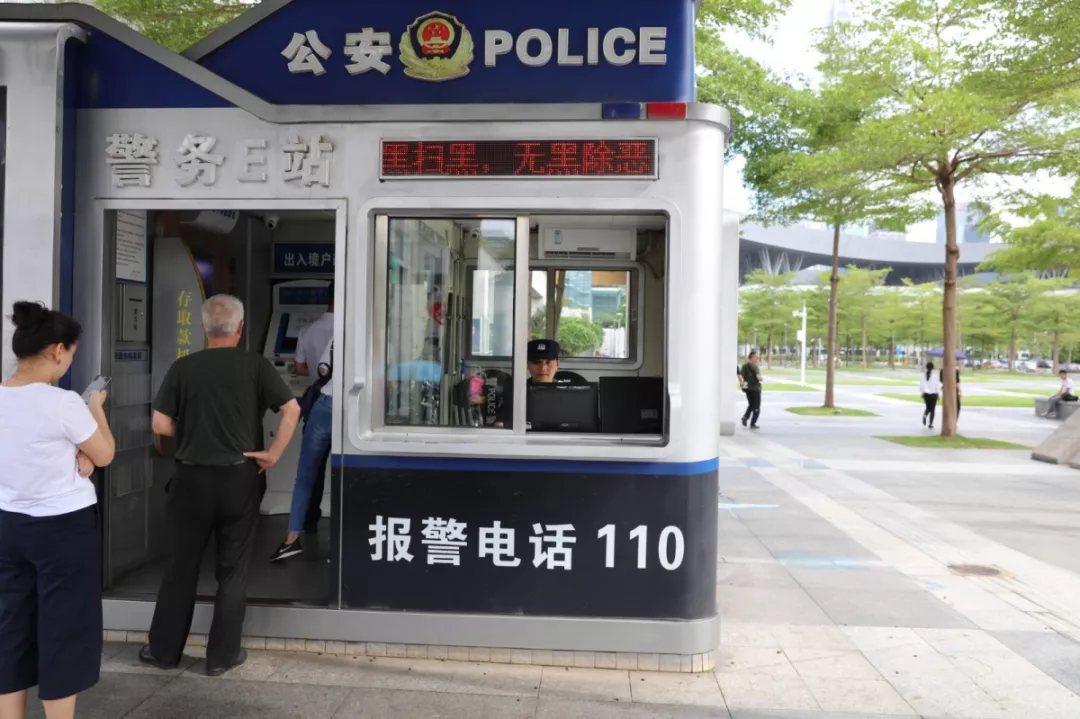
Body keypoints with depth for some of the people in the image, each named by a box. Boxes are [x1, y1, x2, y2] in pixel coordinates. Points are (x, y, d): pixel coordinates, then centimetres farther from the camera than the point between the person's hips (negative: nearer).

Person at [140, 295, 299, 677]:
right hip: (240, 477, -1)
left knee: (181, 565, 14)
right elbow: (292, 409, -14)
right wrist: (274, 453, -8)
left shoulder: (182, 367, -1)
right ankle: (222, 654, 16)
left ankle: (163, 649, 26)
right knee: (233, 569, 9)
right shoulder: (255, 365, -5)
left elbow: (161, 425, -2)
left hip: (192, 477, 1)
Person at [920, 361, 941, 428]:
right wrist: (939, 394, 3)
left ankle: (925, 415, -13)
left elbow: (921, 386, -2)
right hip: (933, 394, -2)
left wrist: (922, 393, 12)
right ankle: (931, 424, 7)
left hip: (926, 394, 2)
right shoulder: (935, 376, -11)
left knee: (928, 407, 19)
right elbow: (938, 386, -7)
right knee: (932, 409, 8)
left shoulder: (923, 376, -4)